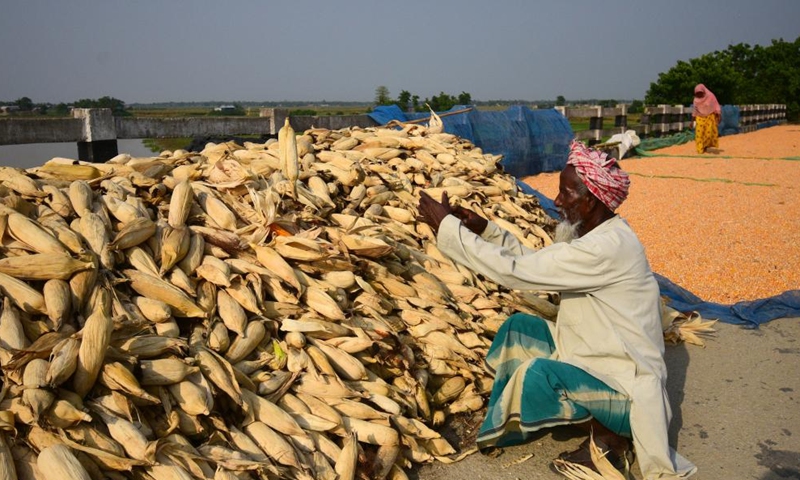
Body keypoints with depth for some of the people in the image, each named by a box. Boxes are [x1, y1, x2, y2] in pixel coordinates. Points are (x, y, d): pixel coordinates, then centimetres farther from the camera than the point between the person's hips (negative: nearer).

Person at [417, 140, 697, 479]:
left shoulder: (606, 247, -29)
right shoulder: (593, 234, 2)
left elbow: (514, 271, -28)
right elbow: (532, 262, 9)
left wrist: (448, 228, -21)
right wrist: (485, 230, -2)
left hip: (624, 385, -9)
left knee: (538, 374, -31)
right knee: (518, 327, 4)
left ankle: (610, 438, -4)